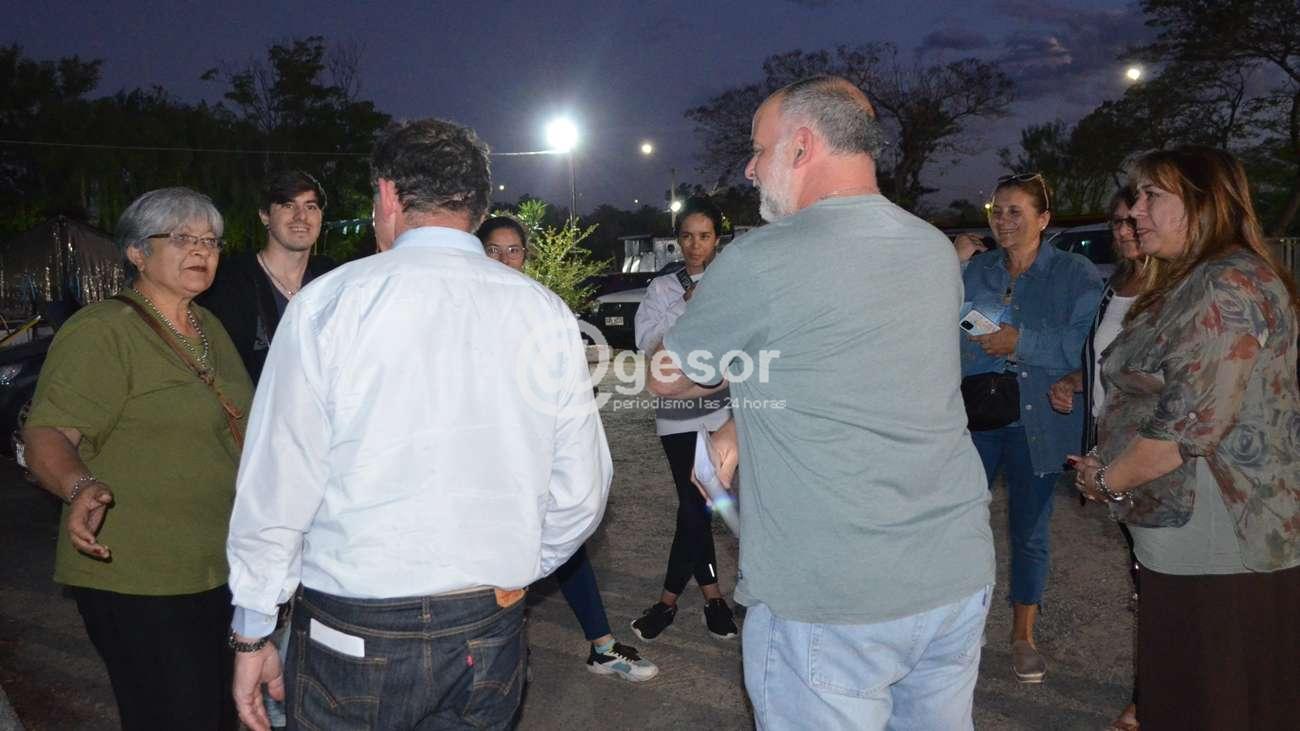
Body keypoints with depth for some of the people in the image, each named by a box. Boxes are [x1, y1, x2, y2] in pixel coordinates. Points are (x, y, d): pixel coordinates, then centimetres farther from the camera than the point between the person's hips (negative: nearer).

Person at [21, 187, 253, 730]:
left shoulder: (207, 326, 13)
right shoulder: (101, 332, -12)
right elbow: (47, 434, -18)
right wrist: (80, 486, -37)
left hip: (217, 572, 8)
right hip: (139, 582, -8)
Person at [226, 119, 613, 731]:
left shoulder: (329, 302, -11)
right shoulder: (547, 314, -2)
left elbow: (278, 485, -9)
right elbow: (580, 495, 0)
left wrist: (251, 634, 4)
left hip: (351, 638, -2)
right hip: (489, 637, 3)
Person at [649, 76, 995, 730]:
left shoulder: (758, 262, -15)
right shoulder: (938, 251, 6)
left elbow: (666, 378, 0)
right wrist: (748, 421, 11)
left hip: (829, 602, -6)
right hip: (959, 576, 7)